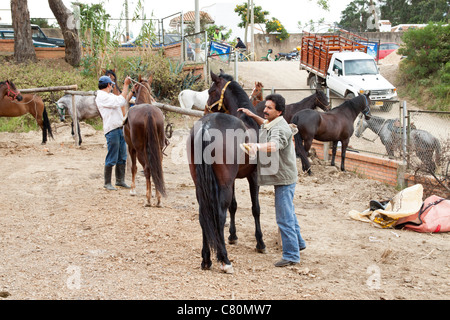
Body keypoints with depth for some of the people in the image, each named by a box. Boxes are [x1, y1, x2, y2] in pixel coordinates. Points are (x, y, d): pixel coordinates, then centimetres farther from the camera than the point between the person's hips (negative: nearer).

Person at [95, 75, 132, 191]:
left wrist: (126, 86, 21)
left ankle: (120, 180, 21)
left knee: (122, 157, 12)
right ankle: (107, 183, 4)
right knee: (112, 158, -5)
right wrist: (126, 85, -11)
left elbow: (124, 101, 28)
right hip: (112, 130, -9)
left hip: (120, 128, 9)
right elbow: (120, 102, -19)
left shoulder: (110, 96, 18)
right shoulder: (101, 97, -12)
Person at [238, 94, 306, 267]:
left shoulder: (281, 129, -24)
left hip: (284, 178, -11)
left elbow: (274, 145, -47)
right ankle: (298, 243, 41)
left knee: (284, 217, -8)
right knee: (288, 213, 25)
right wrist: (252, 115, 20)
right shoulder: (270, 124, 8)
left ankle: (291, 255, -1)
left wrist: (257, 146, -65)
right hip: (282, 177, 11)